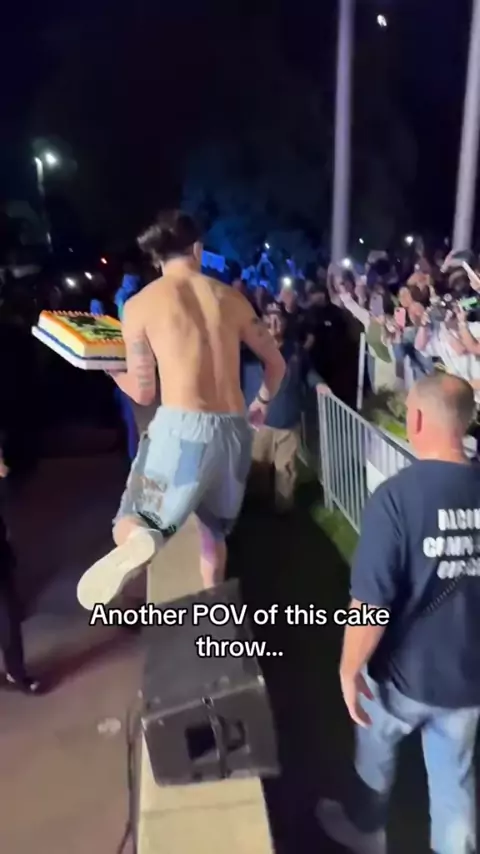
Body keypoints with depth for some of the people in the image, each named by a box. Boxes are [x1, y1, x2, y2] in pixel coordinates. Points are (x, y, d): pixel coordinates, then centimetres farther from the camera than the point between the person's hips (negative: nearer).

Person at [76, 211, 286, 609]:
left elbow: (143, 392, 3)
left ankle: (140, 542, -26)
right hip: (234, 429, 4)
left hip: (181, 427, -4)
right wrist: (262, 405, 33)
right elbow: (277, 363, 15)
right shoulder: (231, 297, 9)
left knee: (130, 524, 10)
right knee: (213, 528, 26)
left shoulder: (140, 304, 1)